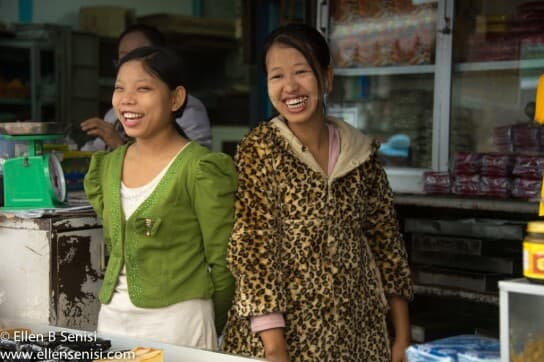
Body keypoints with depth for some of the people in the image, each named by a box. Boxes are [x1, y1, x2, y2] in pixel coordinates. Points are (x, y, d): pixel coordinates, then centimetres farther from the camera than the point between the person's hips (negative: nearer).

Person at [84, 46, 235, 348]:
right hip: (112, 319, 6)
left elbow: (222, 263, -8)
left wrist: (210, 330, 1)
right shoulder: (107, 165, 6)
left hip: (177, 322, -6)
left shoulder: (202, 170, -13)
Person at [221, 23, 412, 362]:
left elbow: (386, 240, 8)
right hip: (285, 332, -4)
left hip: (359, 332, 4)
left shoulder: (361, 151, 3)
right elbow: (252, 246, -12)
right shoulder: (260, 148, -7)